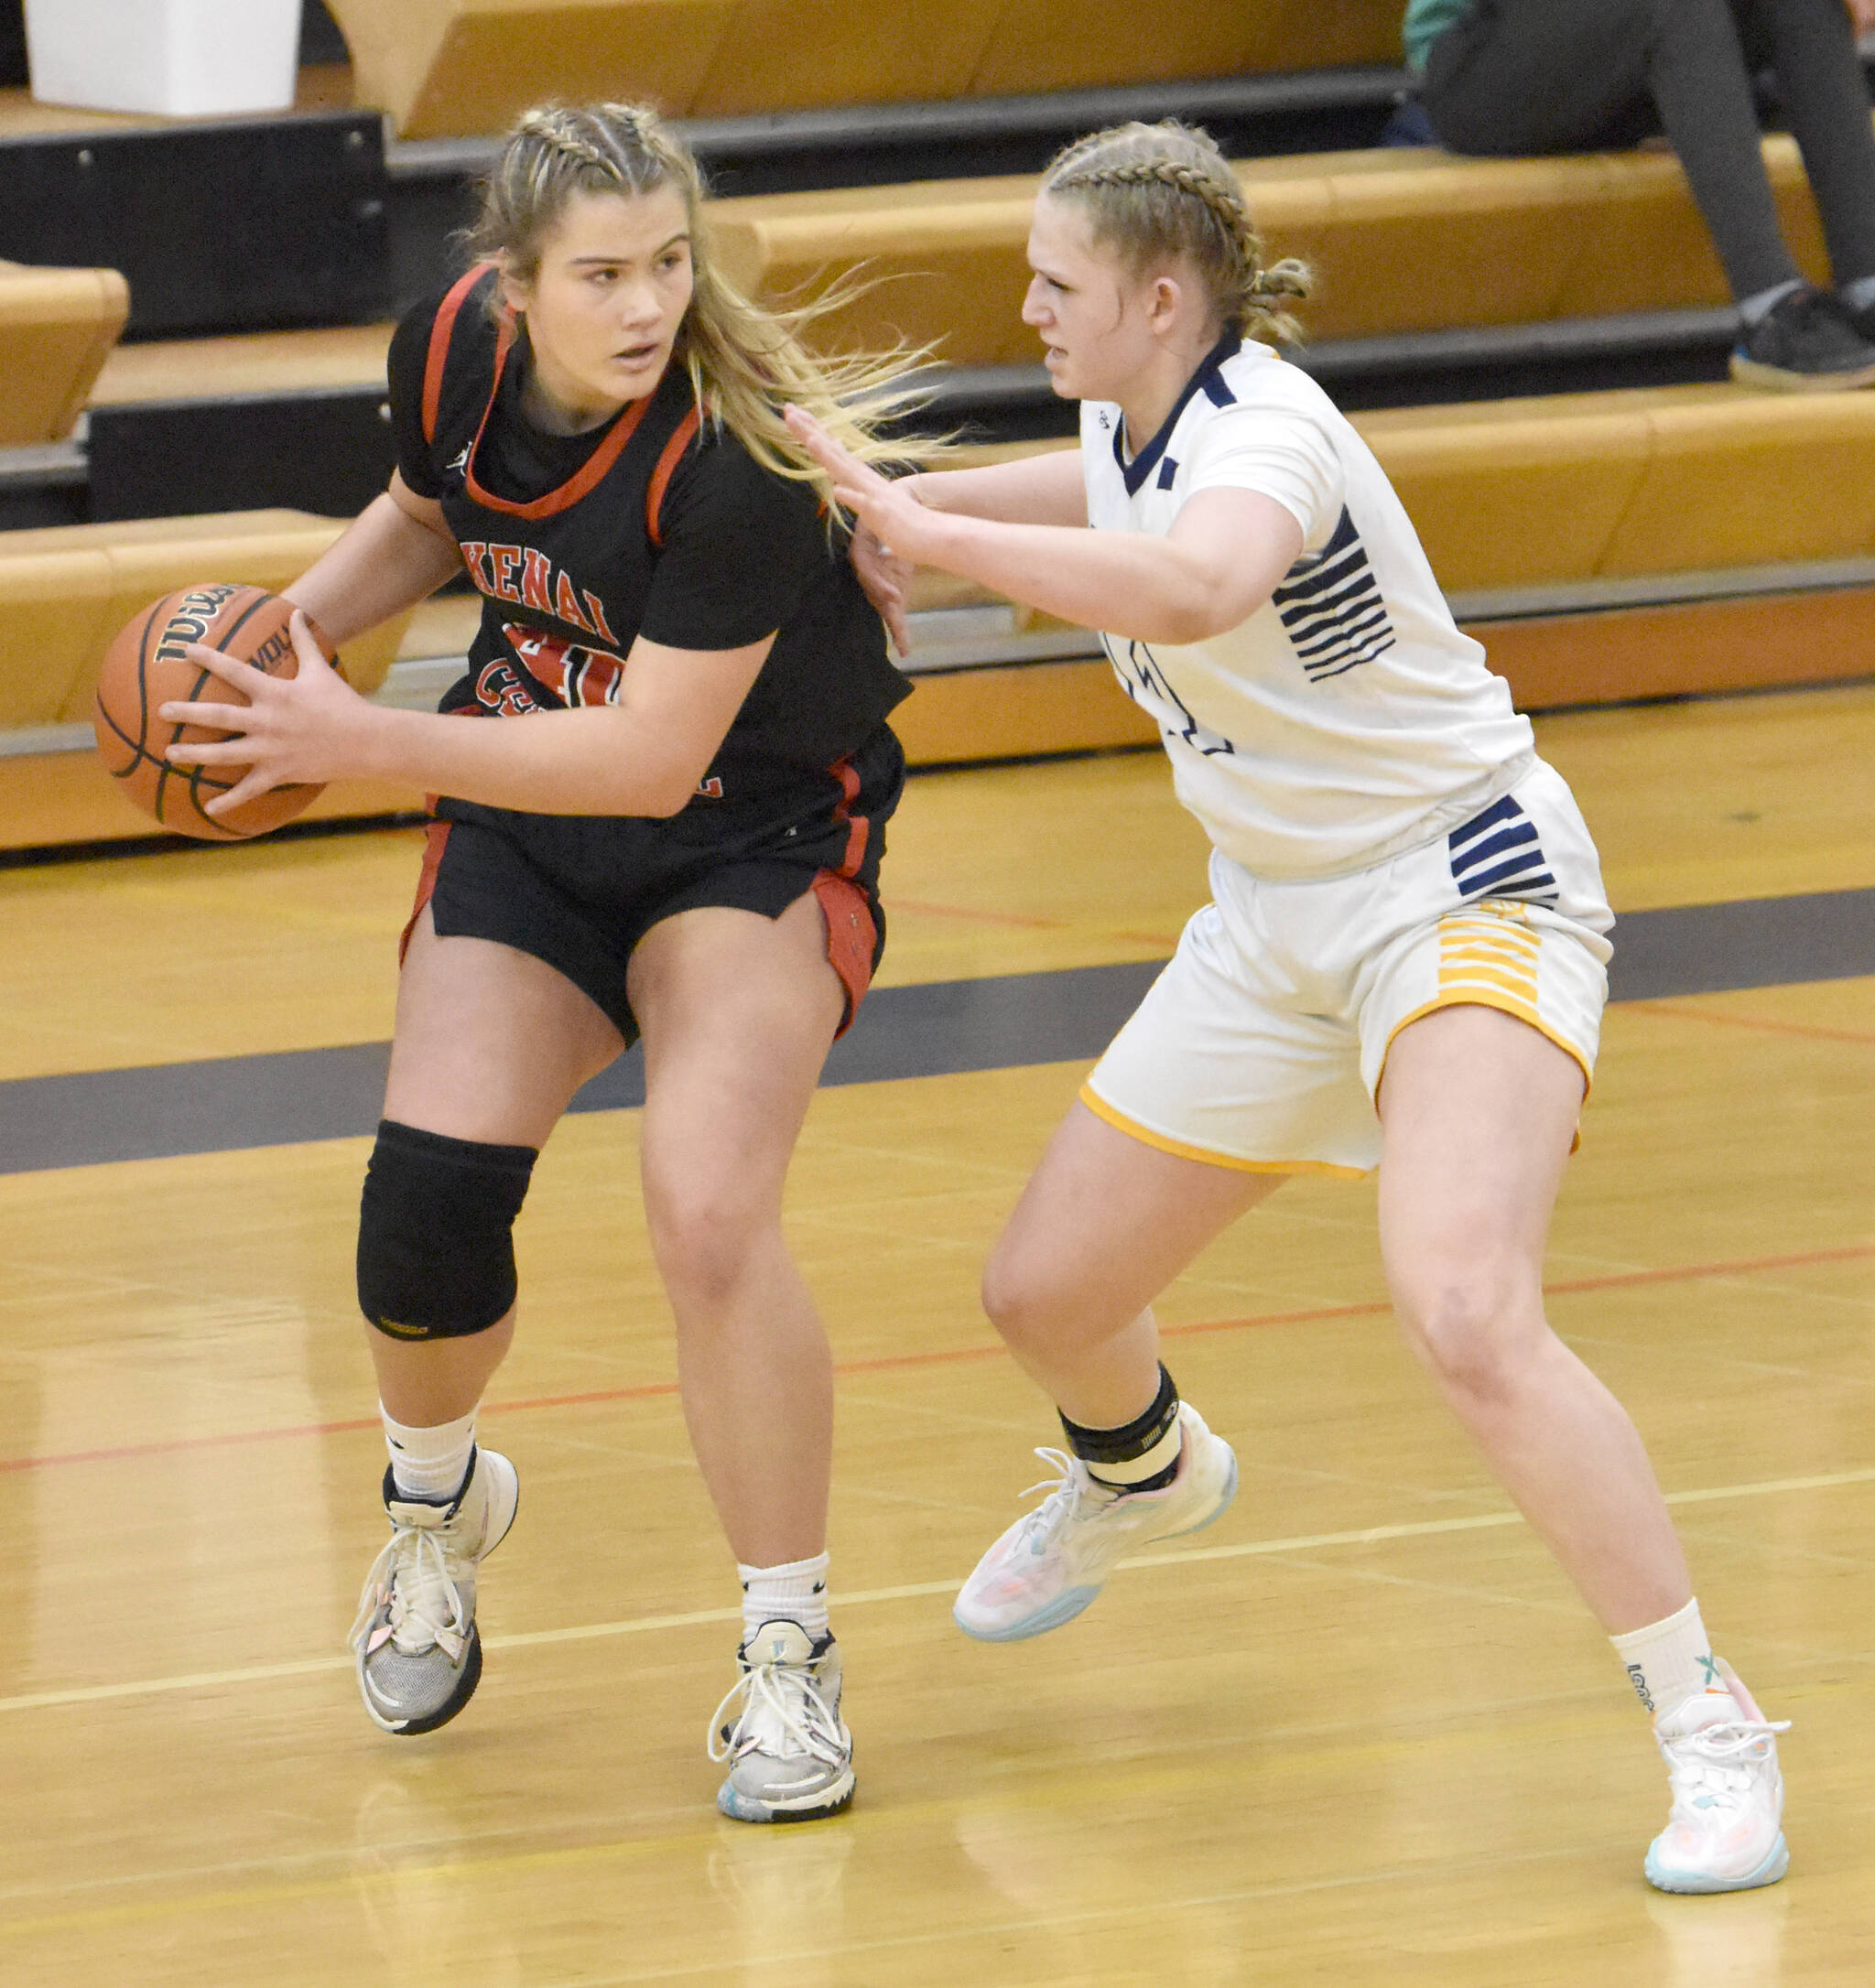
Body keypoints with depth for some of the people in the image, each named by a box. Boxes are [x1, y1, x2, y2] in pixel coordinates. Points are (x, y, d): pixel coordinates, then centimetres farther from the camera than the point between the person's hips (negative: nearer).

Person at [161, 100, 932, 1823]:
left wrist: (359, 743, -29)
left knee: (708, 1213, -23)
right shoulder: (454, 352, -12)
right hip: (525, 824, 5)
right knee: (427, 1194, -9)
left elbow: (652, 756, -30)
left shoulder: (733, 455, -31)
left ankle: (792, 1660, -5)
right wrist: (296, 622, -7)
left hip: (753, 832, -5)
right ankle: (435, 1503, 27)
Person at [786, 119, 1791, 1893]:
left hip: (1464, 896, -9)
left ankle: (1708, 1732, -23)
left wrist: (927, 531, -47)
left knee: (1463, 1315, -31)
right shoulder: (1131, 430, 3)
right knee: (1044, 1294, 14)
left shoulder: (1262, 436, -24)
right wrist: (924, 507, 15)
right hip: (1278, 923, 9)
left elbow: (1192, 584, -50)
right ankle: (1141, 1476, 53)